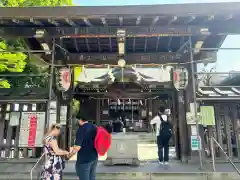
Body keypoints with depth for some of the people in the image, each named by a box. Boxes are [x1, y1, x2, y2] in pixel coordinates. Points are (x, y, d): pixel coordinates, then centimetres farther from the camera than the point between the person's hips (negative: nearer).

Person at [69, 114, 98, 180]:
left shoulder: (81, 130, -19)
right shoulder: (94, 127, 3)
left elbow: (77, 147, -21)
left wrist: (69, 155, -6)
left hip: (84, 159, -7)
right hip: (94, 157, 7)